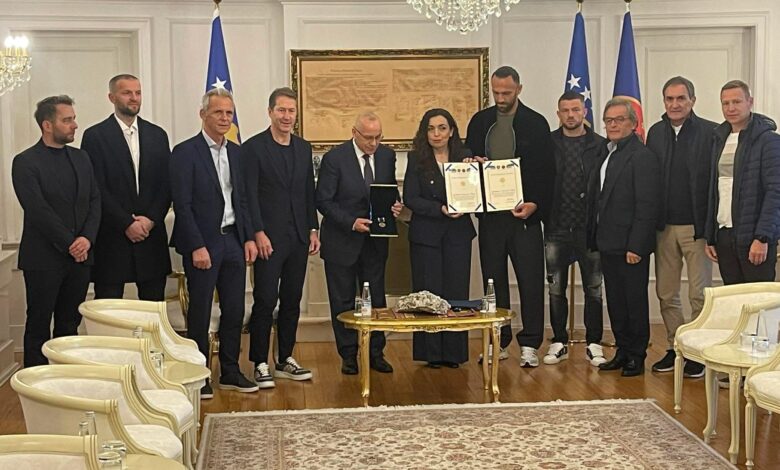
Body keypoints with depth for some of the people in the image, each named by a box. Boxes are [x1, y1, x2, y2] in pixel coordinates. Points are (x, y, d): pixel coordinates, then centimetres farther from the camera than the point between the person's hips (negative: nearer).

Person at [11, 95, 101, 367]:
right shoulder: (25, 163, -8)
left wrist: (87, 238, -7)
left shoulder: (80, 158, 12)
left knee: (70, 325, 10)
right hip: (44, 260, -5)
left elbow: (95, 201, 8)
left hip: (79, 256, 6)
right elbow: (39, 211, -14)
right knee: (38, 327, 3)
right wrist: (70, 244, -14)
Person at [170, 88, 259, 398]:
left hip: (233, 240, 6)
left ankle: (230, 372, 22)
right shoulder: (185, 152, -8)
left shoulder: (234, 152, 11)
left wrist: (249, 238, 7)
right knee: (200, 311, 2)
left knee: (234, 309, 10)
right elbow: (182, 205, -12)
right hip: (203, 243, -6)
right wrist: (197, 247, -16)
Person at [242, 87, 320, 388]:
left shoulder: (304, 148, 13)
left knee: (292, 301, 10)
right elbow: (249, 195, -8)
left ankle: (285, 360, 19)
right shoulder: (253, 148, -4)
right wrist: (258, 233, -15)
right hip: (268, 238, -5)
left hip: (298, 238, 6)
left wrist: (313, 230, 9)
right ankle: (261, 364, 4)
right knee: (265, 301, -4)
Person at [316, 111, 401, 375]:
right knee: (343, 301, 6)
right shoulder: (335, 158, -13)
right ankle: (348, 355, 17)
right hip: (342, 241, -4)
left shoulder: (387, 156, 1)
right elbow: (323, 201, -13)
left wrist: (394, 205, -9)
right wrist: (351, 222, -23)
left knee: (376, 299, 9)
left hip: (375, 240, 4)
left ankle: (375, 353, 20)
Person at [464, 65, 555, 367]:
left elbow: (546, 171, -3)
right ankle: (498, 341, 17)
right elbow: (468, 159, 15)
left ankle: (529, 344, 6)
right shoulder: (479, 121, 9)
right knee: (493, 280, 8)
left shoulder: (536, 123, -1)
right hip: (490, 214, 3)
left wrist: (535, 204, -15)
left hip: (525, 213, -3)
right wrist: (471, 164, -8)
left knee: (530, 281, -1)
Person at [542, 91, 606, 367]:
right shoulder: (547, 144, 4)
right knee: (556, 289, 7)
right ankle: (559, 342, 18)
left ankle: (593, 344, 14)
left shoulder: (600, 145, 1)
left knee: (594, 289, 5)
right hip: (557, 228, 1)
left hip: (589, 228, -1)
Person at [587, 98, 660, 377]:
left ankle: (637, 357, 13)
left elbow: (647, 206, -16)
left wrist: (636, 247, -20)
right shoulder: (606, 153, 14)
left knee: (635, 302, 2)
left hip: (630, 246, -8)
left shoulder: (643, 157, -12)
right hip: (608, 244, 8)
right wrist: (594, 237, 10)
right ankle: (622, 351, 24)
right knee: (615, 302, 14)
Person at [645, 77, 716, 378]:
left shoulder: (710, 132, -6)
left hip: (697, 226, -5)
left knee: (699, 295, 2)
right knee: (666, 293, 10)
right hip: (665, 226, 5)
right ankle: (675, 347, 22)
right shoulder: (656, 133, 8)